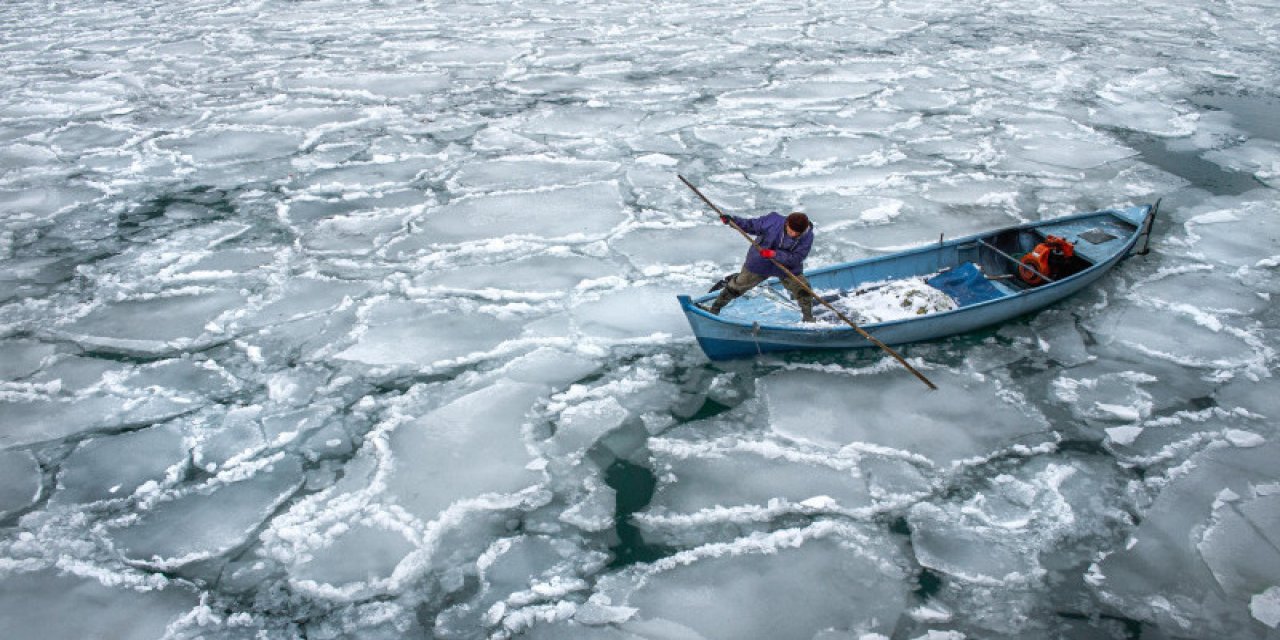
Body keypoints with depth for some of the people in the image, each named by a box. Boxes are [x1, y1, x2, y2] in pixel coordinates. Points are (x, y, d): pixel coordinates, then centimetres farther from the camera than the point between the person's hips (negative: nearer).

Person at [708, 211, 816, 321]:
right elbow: (752, 225, -8)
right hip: (759, 265, 0)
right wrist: (732, 220, -17)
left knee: (802, 290, -5)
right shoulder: (773, 221, -23)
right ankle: (715, 308, 28)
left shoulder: (807, 237, -24)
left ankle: (808, 318, 20)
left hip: (787, 268, 1)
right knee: (737, 286, 9)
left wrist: (774, 254, -40)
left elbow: (796, 258, -29)